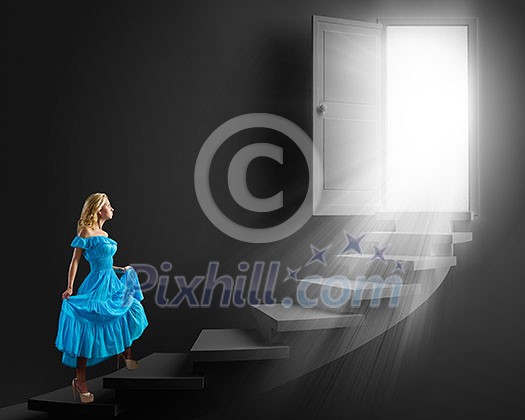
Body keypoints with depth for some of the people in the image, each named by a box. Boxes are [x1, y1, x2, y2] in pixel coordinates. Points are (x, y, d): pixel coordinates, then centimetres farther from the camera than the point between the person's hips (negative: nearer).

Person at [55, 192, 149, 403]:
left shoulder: (104, 234, 14)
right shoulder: (86, 231, -10)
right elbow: (75, 260, -12)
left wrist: (121, 269, 28)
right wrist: (70, 288, -19)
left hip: (111, 283, 9)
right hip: (96, 285, -9)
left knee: (129, 312, 16)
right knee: (89, 329, -7)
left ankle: (126, 354, 36)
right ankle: (79, 380, 1)